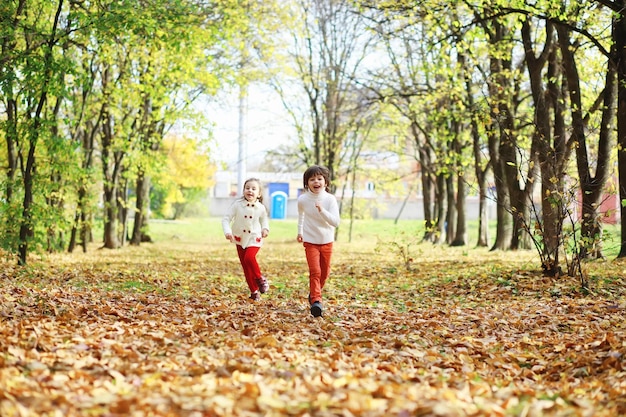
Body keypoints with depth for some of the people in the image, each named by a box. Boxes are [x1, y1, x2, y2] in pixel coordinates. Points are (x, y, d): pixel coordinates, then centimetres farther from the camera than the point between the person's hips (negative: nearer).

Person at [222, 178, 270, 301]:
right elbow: (226, 219, -9)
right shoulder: (237, 205, -9)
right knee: (245, 267, 5)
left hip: (254, 239, -2)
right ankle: (254, 291, 19)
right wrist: (227, 231, -25)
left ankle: (260, 278, -3)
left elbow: (264, 219, 16)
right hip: (240, 239, 2)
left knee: (249, 257, -28)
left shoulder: (261, 208, -5)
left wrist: (265, 228, -3)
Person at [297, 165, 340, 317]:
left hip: (327, 241, 1)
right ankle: (316, 301, -18)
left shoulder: (330, 199, -14)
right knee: (315, 272, -16)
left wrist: (322, 211, -35)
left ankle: (314, 293, 37)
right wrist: (299, 232, 24)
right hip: (310, 241, -1)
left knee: (324, 272, 13)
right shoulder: (302, 200, -9)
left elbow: (336, 222, -22)